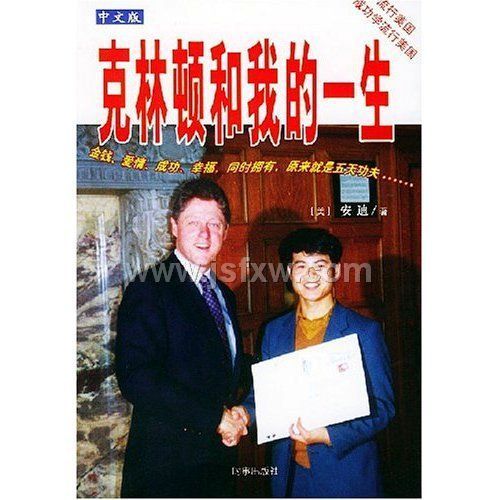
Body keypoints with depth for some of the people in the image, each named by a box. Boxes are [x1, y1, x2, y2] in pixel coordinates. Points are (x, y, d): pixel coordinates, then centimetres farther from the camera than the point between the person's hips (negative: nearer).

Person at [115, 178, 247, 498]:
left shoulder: (225, 295, 10)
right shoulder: (148, 291, -14)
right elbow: (137, 378, -23)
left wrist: (236, 412, -1)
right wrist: (214, 417, -19)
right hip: (165, 465, -6)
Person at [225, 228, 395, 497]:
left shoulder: (365, 331, -10)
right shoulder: (274, 331, 2)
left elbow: (381, 407, -9)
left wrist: (327, 436, -21)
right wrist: (246, 413, -11)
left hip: (346, 474, -3)